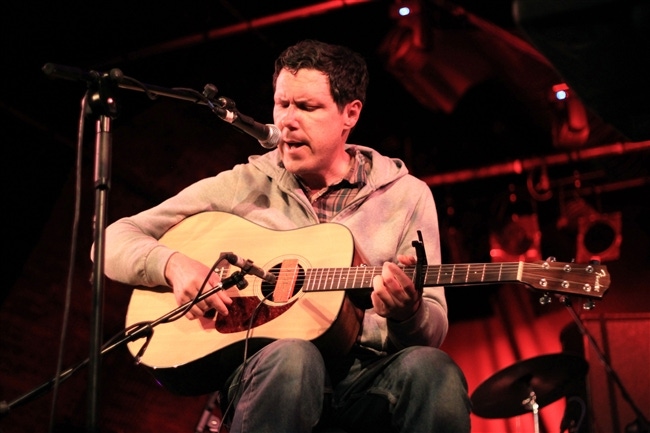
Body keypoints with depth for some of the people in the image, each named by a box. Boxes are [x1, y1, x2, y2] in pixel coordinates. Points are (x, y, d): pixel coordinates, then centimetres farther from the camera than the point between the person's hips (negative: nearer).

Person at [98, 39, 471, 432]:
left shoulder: (407, 195, 8)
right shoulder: (242, 186, 8)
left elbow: (433, 333, 4)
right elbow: (114, 242, 8)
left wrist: (406, 314, -20)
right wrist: (173, 264, -13)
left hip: (367, 375, 1)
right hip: (262, 367, 0)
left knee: (432, 369, -33)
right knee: (292, 357, -36)